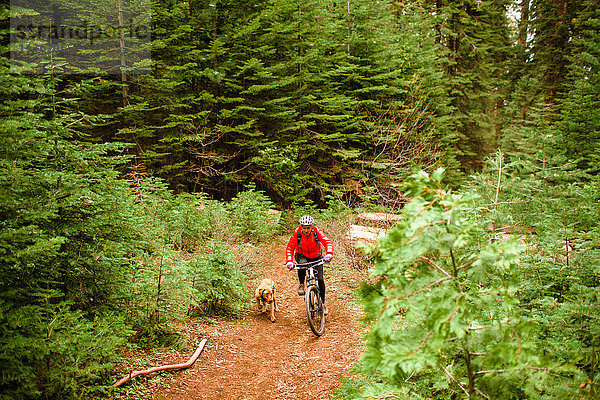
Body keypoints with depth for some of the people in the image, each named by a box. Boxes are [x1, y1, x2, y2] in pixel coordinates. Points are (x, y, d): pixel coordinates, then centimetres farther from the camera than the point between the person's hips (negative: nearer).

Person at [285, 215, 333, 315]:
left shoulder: (316, 231, -24)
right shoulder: (297, 233, -23)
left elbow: (327, 242, -33)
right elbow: (290, 248, -21)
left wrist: (329, 254, -52)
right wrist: (289, 261, -37)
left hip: (316, 256, 1)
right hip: (301, 255, -1)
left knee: (320, 279, -5)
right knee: (302, 264, -38)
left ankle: (323, 302, 15)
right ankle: (301, 284, -12)